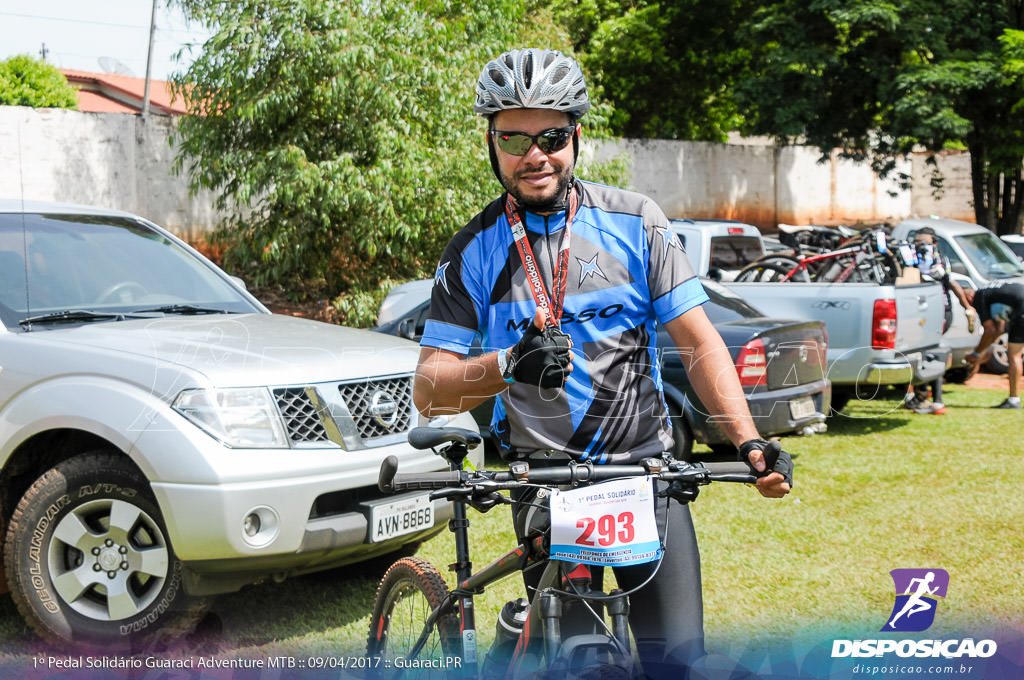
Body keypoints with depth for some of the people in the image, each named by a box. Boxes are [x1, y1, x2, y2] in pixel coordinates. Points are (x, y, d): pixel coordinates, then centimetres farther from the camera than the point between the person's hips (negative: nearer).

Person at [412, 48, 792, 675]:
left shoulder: (635, 222, 0)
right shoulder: (474, 251, 0)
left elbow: (700, 343, -3)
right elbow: (429, 389, -5)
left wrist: (748, 441, -17)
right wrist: (507, 365, -25)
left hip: (646, 468, 0)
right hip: (545, 484, 0)